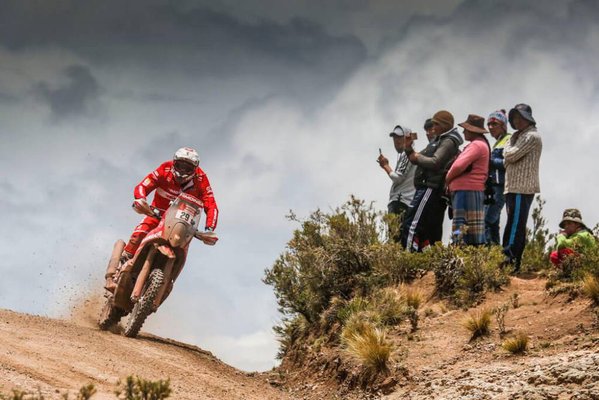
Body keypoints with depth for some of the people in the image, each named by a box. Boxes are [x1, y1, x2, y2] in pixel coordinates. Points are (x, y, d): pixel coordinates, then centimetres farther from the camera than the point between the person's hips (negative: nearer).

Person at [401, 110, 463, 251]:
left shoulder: (448, 142, -8)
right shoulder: (437, 141, 23)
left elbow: (435, 162, -22)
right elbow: (416, 159, 26)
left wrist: (418, 158, -8)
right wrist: (409, 148, 8)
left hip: (431, 188, -11)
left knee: (411, 225, -17)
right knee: (433, 231, 10)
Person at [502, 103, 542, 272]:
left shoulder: (531, 136, -8)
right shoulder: (520, 136, 23)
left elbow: (510, 155, -14)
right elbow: (507, 161, 21)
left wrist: (508, 148, 4)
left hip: (522, 188, -10)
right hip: (514, 187, 10)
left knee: (515, 225, -14)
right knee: (518, 226, 9)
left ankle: (509, 257, -20)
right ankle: (516, 261, 11)